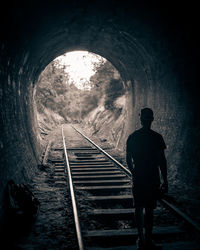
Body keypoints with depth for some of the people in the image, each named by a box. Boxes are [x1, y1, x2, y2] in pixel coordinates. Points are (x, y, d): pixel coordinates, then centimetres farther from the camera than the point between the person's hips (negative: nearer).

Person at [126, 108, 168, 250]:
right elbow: (162, 161, -8)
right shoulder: (157, 137, -9)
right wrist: (165, 181, -2)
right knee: (149, 209, 4)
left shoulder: (133, 137, 0)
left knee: (139, 208, 12)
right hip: (153, 179, -2)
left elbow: (128, 159, 5)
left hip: (138, 178, 3)